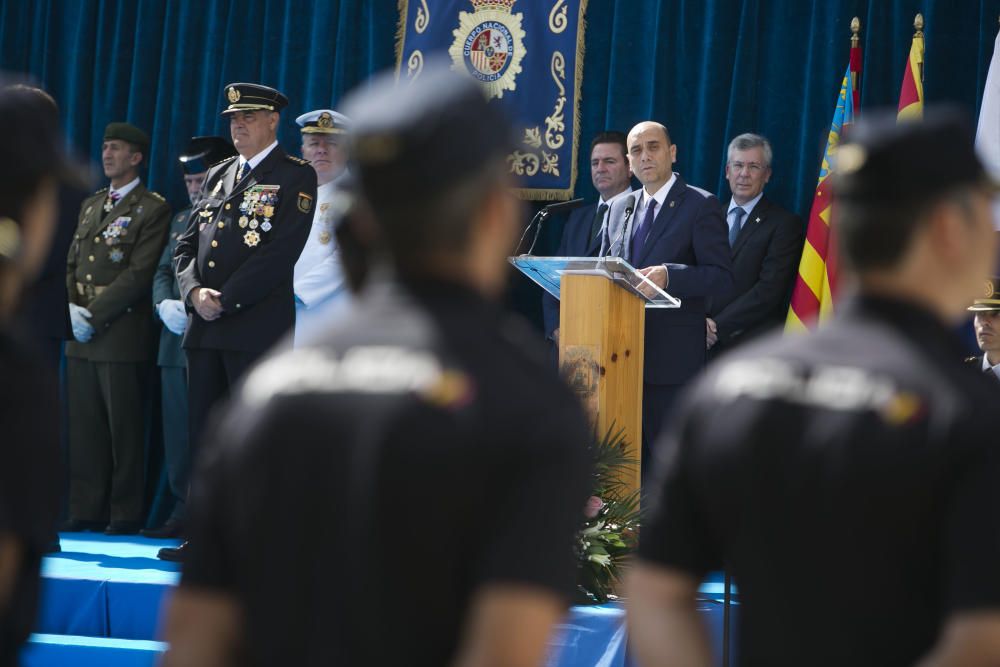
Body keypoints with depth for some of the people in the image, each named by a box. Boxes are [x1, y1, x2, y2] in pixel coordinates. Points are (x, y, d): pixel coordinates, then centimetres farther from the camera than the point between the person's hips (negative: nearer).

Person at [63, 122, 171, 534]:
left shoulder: (152, 209, -3)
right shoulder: (89, 205, 20)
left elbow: (140, 273, -11)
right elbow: (72, 264, 19)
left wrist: (93, 314, -14)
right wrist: (70, 308, 0)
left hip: (122, 333, -7)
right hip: (80, 336, 7)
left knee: (123, 425, -4)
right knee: (83, 424, 5)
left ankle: (126, 513, 1)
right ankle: (86, 511, 10)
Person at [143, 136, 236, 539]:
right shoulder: (181, 220, 21)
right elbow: (163, 271, 20)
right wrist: (164, 303, -1)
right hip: (176, 340, 7)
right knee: (178, 431, 8)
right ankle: (183, 511, 13)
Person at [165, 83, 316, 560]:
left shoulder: (295, 177, -2)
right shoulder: (218, 177, 19)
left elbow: (282, 251, -12)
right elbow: (188, 244, 16)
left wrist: (226, 300, -15)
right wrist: (194, 291, -4)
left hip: (257, 327, -7)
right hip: (204, 326, 7)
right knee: (203, 432, 7)